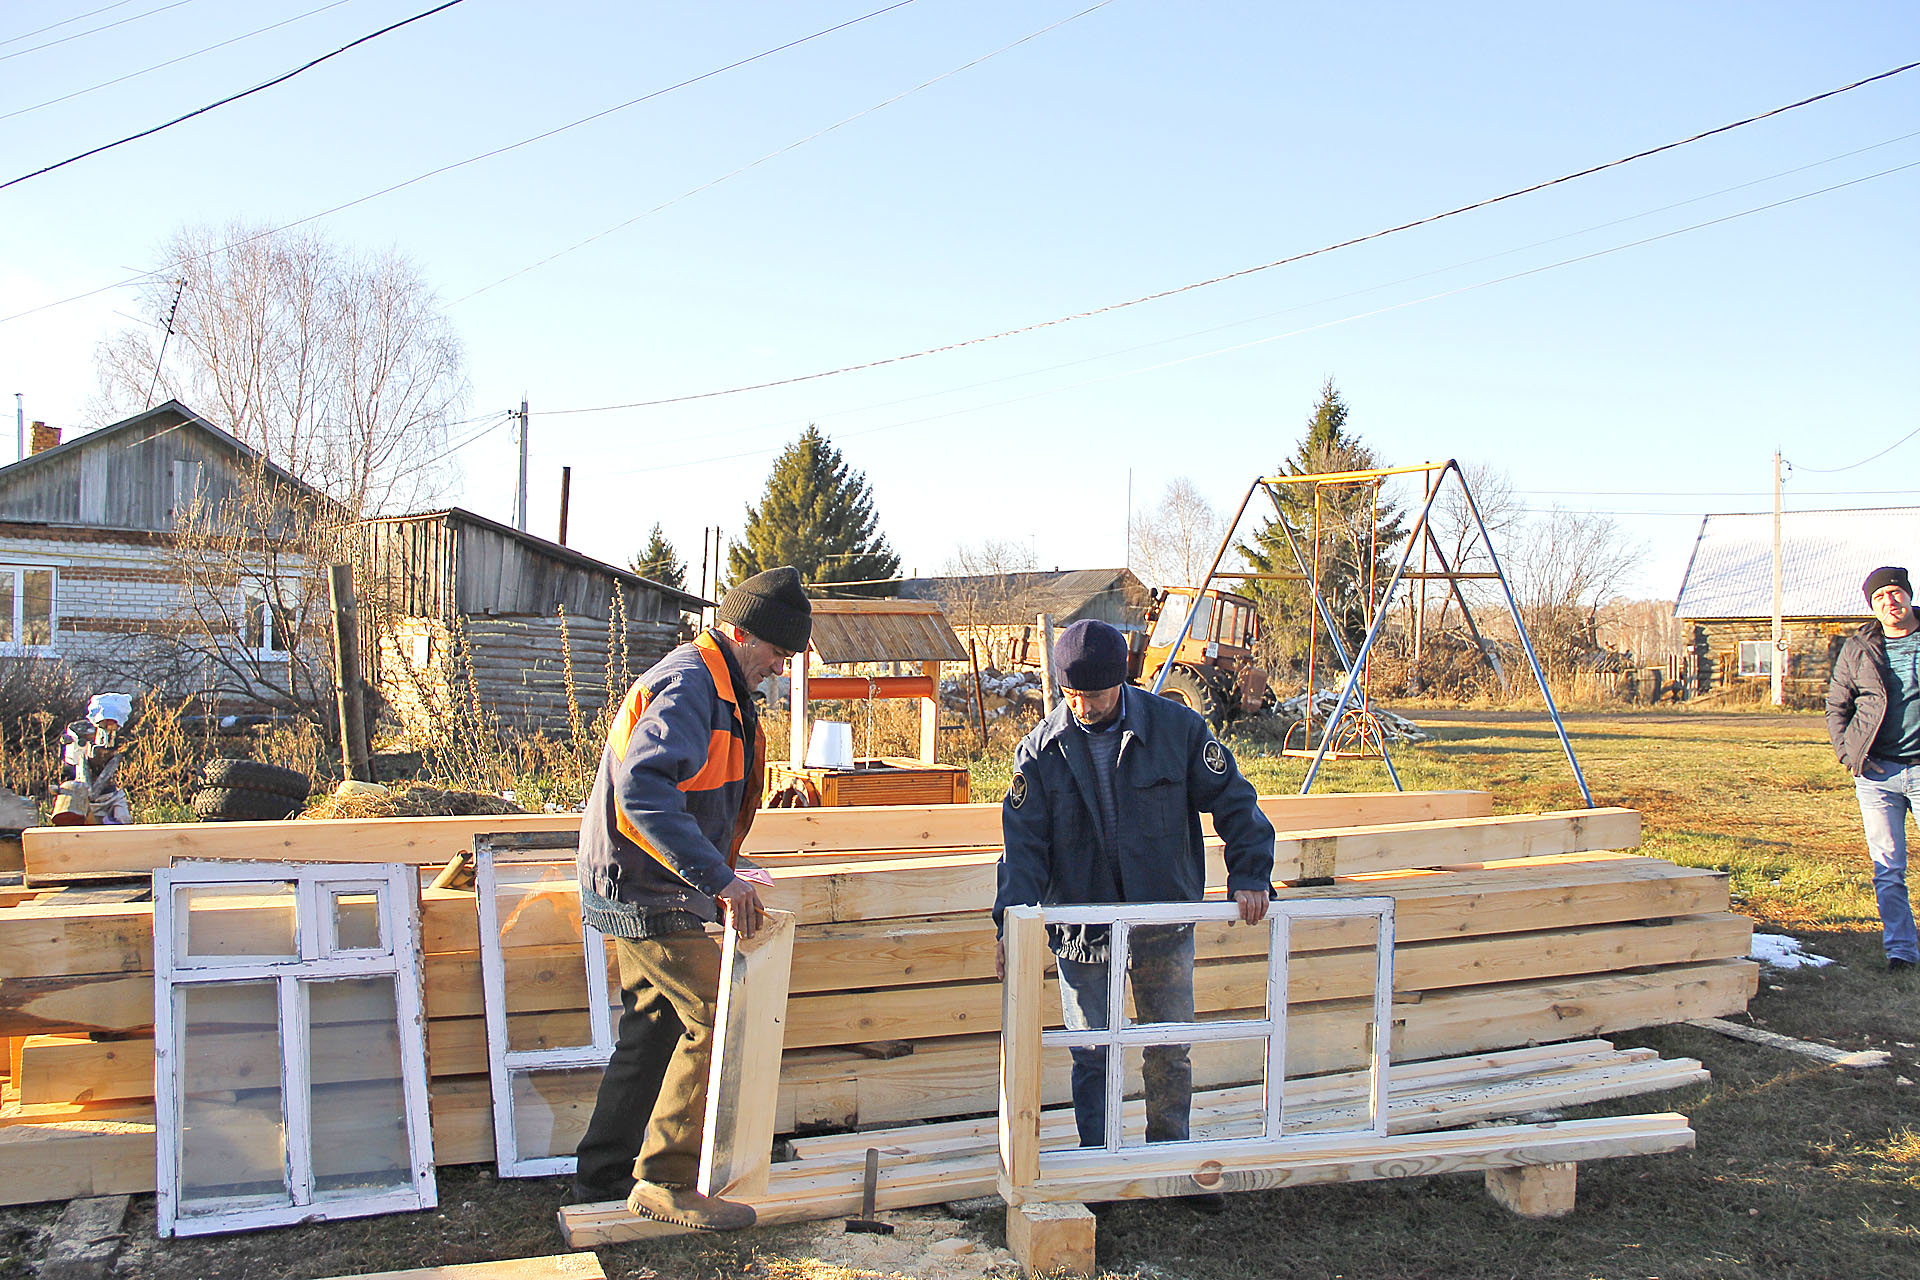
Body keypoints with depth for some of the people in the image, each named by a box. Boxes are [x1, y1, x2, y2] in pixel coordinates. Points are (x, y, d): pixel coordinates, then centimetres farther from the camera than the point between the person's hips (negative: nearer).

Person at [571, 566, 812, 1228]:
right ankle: (667, 1181, -1)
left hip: (645, 894, 11)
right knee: (716, 1020, -11)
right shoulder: (688, 685, -20)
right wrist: (715, 876, -37)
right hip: (650, 896, -11)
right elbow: (642, 789, -34)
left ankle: (605, 1174, 28)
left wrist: (722, 861, 18)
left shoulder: (718, 688, 15)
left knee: (655, 1029, 17)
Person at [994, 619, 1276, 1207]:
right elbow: (1025, 842, -7)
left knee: (1170, 1051, 11)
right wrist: (1012, 920, -18)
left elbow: (1233, 801, -2)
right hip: (1082, 925, 0)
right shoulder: (1041, 749, -6)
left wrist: (1248, 874, -13)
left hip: (1164, 920, 0)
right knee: (1091, 1053, 6)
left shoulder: (1177, 729, -9)